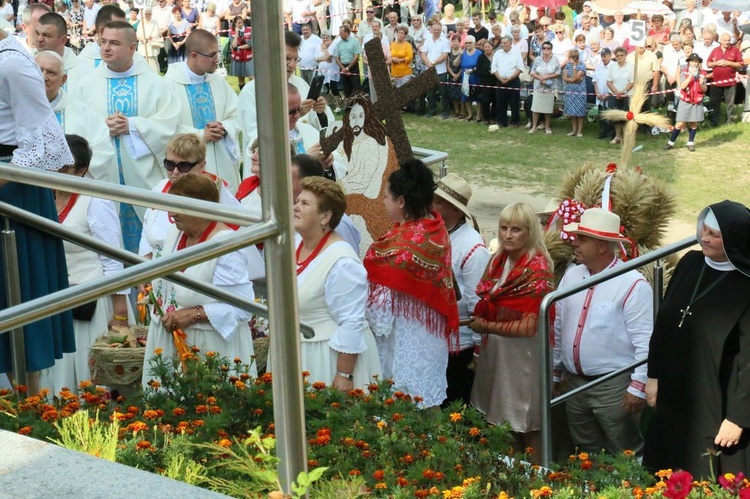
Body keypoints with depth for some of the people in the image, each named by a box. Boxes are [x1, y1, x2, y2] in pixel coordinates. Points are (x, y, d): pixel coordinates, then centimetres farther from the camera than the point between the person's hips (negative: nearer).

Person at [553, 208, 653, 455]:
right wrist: (554, 372, 15)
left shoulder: (633, 284, -15)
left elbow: (644, 341, -16)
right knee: (585, 456, 19)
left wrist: (638, 387, -17)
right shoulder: (571, 276, 6)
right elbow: (558, 327, 13)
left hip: (614, 387, -6)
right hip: (574, 383, 7)